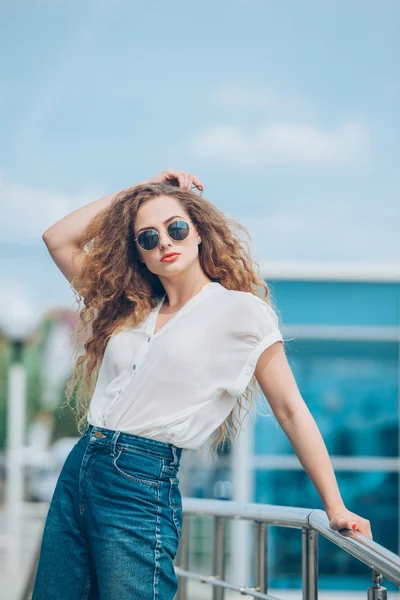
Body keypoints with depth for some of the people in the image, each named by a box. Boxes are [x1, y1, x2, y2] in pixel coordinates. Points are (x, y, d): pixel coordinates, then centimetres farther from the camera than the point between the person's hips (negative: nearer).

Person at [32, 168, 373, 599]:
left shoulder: (241, 311, -1)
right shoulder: (128, 309, 16)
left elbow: (291, 411, 0)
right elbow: (59, 238, 19)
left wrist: (335, 508, -3)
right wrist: (137, 191, 16)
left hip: (141, 484, -6)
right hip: (78, 469, 6)